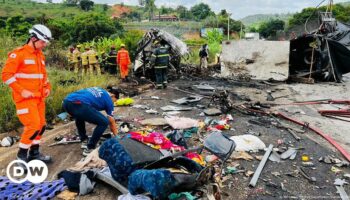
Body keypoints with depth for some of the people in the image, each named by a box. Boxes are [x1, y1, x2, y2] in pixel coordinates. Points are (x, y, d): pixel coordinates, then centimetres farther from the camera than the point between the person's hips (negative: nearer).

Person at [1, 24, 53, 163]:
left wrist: (47, 87, 9)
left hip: (39, 97, 8)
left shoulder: (40, 55, 12)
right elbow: (6, 75, -13)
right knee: (33, 125, -10)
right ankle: (21, 155, 8)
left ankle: (34, 153, 24)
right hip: (25, 98, -7)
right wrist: (22, 90, -17)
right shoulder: (18, 54, -10)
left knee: (41, 125, 9)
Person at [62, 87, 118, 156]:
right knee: (104, 122, 6)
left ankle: (84, 141, 37)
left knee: (79, 116, 40)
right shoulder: (109, 99, 17)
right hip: (79, 104, -8)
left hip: (67, 101, 8)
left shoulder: (98, 90, 36)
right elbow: (111, 121, 23)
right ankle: (89, 149, 11)